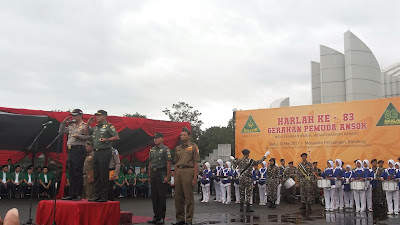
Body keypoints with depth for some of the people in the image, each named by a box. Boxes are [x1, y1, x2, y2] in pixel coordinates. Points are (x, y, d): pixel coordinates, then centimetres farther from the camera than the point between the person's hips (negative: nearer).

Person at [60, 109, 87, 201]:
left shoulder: (84, 126, -3)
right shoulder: (71, 126, 20)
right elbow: (61, 131, 25)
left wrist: (79, 136, -19)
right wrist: (64, 122, 15)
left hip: (79, 149, -8)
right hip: (70, 150, 8)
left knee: (78, 173, -7)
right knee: (71, 173, 9)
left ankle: (78, 195, -3)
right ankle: (71, 194, 14)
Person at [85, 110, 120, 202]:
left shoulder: (108, 126, -3)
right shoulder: (95, 127, 19)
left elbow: (116, 137, -8)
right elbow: (86, 132, 27)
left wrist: (107, 140, -20)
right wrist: (88, 122, 15)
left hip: (105, 152, -8)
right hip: (96, 152, 8)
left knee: (104, 175, -7)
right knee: (96, 175, 10)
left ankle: (104, 196, -3)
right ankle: (97, 195, 17)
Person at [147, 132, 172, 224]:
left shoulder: (165, 149, -5)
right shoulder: (152, 150, 15)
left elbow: (169, 164, -9)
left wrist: (167, 177, -15)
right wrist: (149, 175, 12)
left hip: (162, 174, -7)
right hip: (153, 175, 7)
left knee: (162, 196, -4)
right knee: (154, 196, 9)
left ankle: (161, 217, 1)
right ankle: (156, 216, 18)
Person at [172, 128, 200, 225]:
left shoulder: (193, 147, 2)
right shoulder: (178, 148, 18)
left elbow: (196, 163, -3)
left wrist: (195, 177, -10)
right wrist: (175, 176, 12)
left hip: (188, 171, -6)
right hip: (178, 172, 6)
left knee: (188, 197, -4)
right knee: (178, 197, 9)